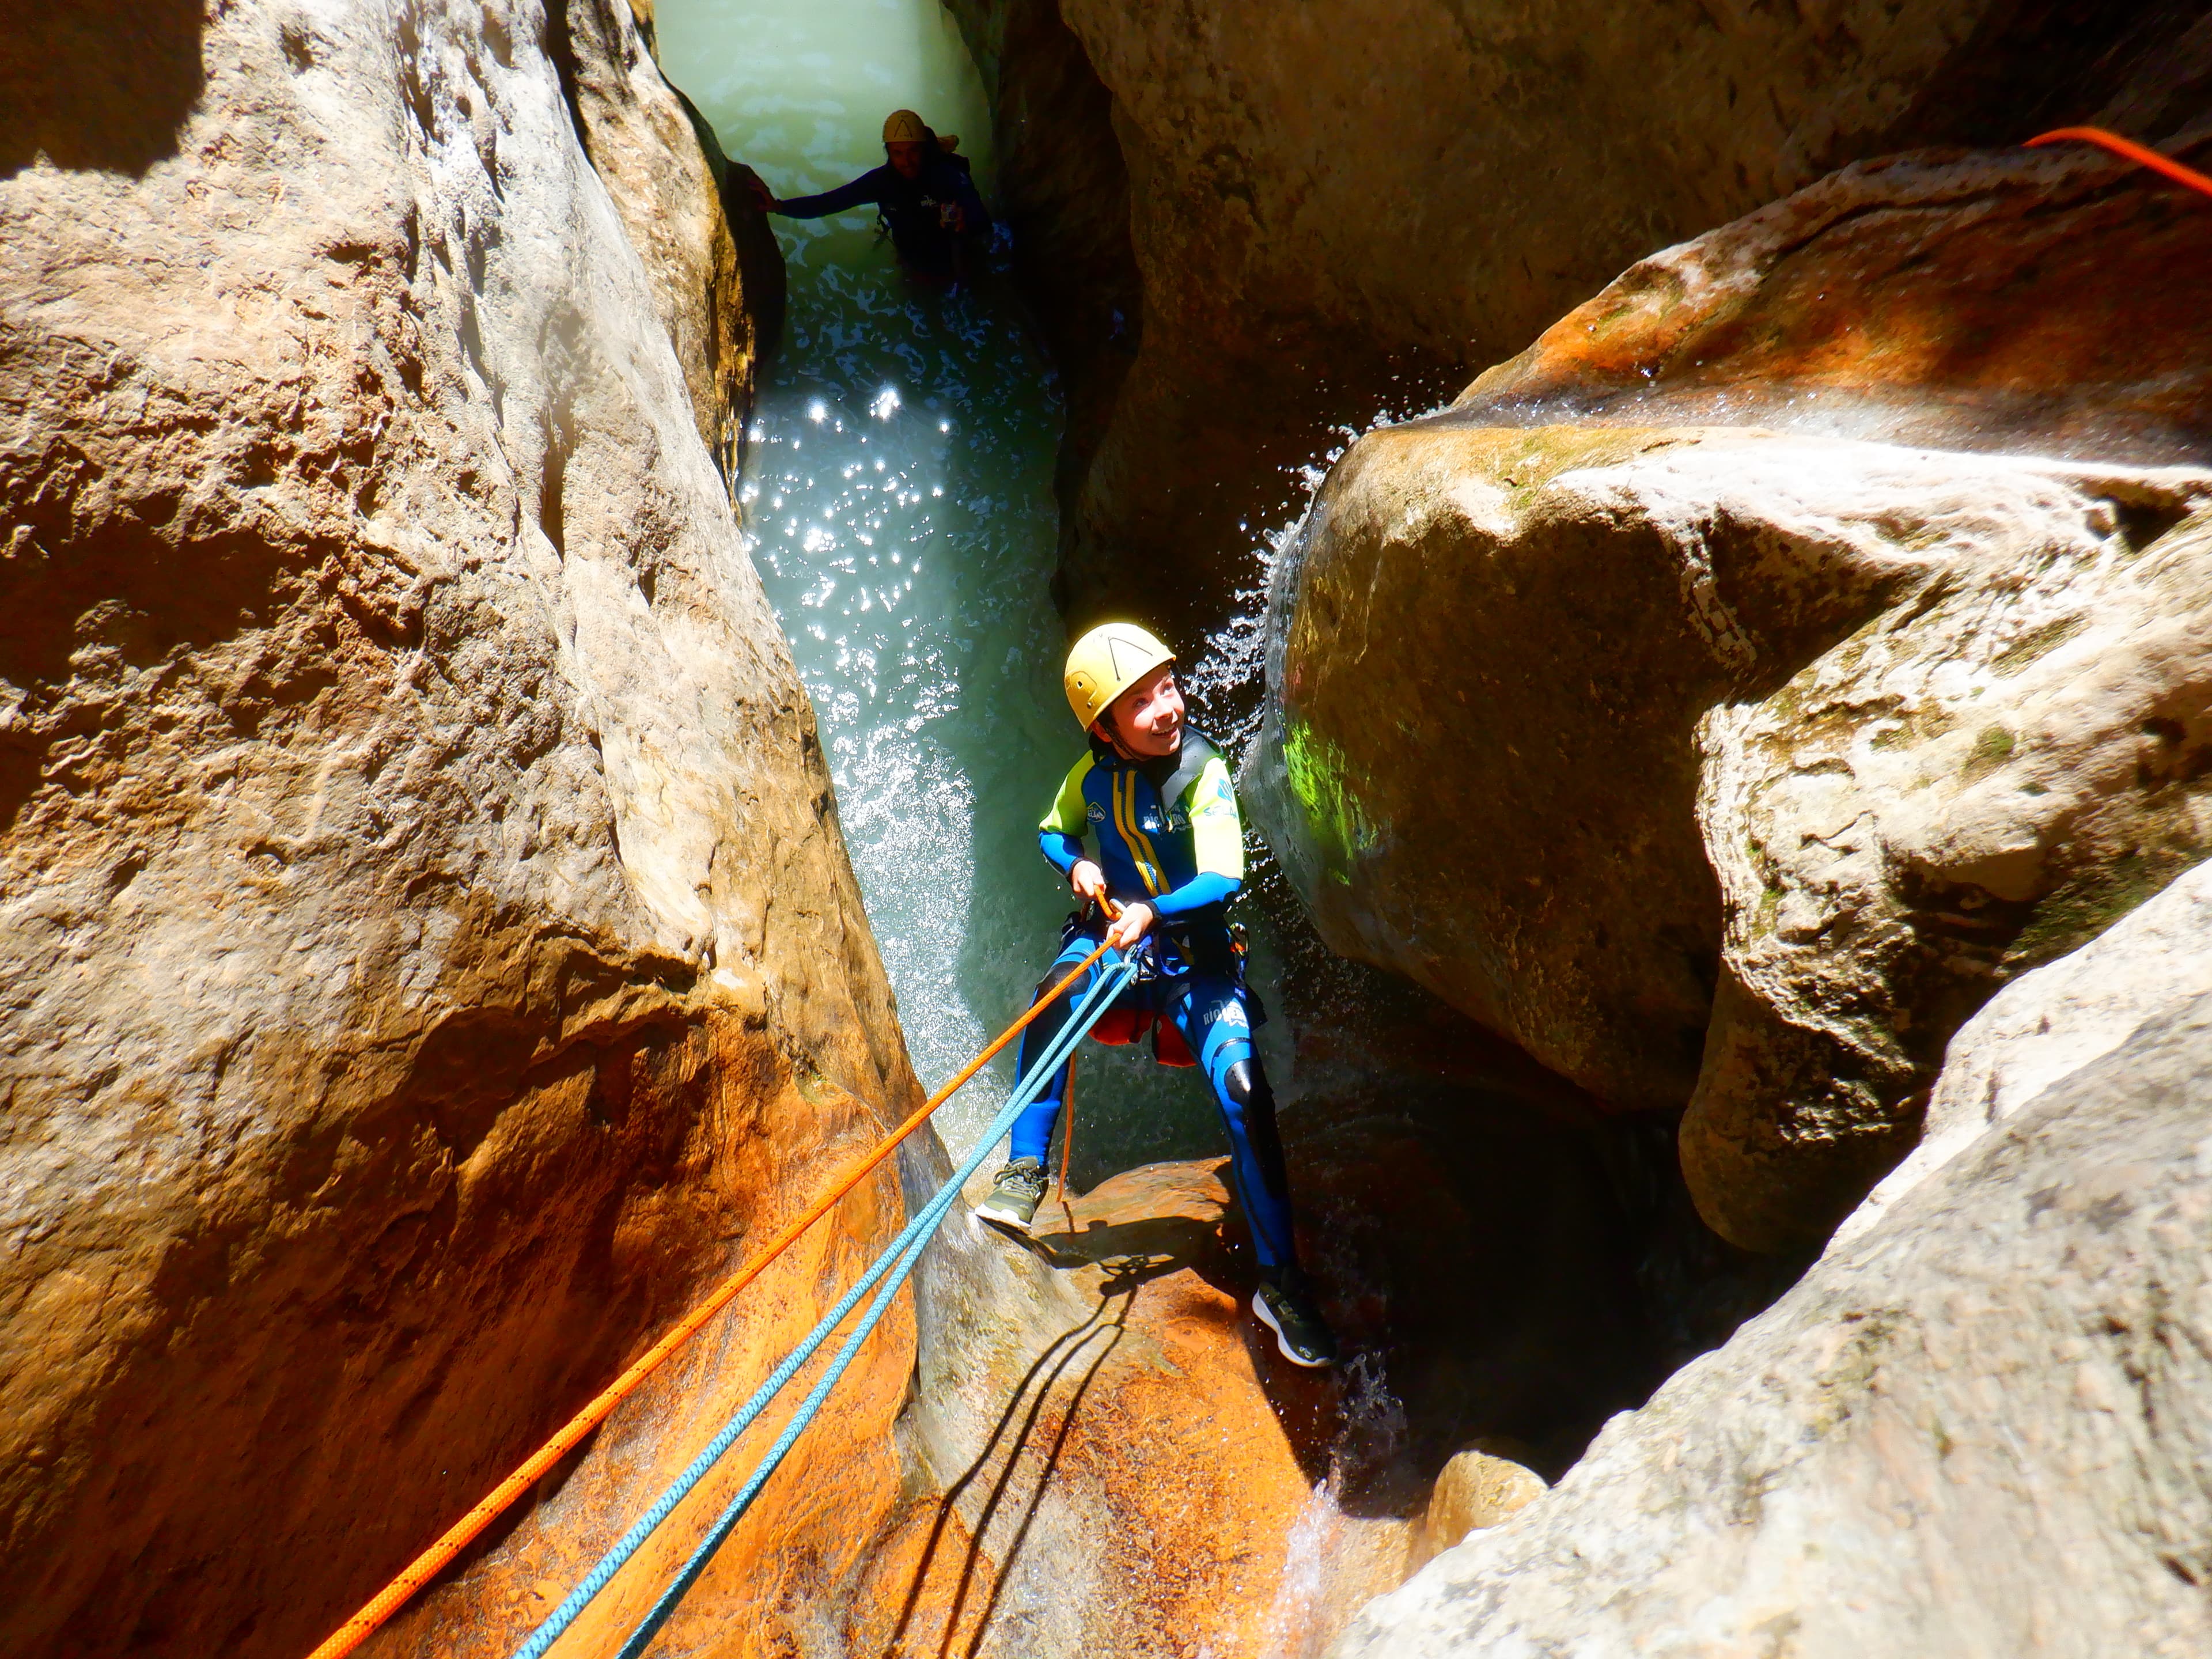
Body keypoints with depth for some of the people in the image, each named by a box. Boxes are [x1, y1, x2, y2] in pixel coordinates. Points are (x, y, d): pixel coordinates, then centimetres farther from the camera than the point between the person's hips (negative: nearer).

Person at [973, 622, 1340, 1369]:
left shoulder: (1204, 770, -14)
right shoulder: (1093, 773, -3)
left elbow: (1223, 880, -22)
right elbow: (1052, 831, 16)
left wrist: (1153, 910, -39)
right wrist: (1076, 865, -7)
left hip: (1196, 951, -2)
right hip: (1110, 935, 3)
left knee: (1243, 1088, -21)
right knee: (1055, 992, -32)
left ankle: (1279, 1280, -7)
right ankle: (1025, 1167, -18)